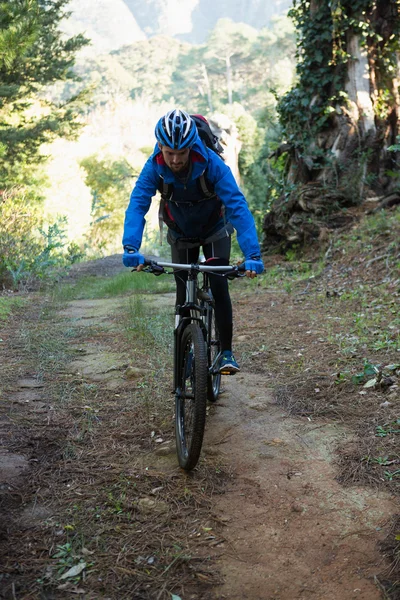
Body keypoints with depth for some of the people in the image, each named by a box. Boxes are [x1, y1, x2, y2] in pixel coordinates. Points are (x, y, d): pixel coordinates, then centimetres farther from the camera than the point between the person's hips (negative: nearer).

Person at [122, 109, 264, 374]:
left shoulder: (212, 164, -35)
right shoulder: (154, 167, -28)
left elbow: (238, 207, -41)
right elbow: (137, 205, -37)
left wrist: (253, 254, -52)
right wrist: (131, 248, -55)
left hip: (215, 231, -2)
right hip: (181, 236, 2)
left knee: (219, 287, -15)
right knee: (184, 293, 1)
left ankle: (226, 351, -2)